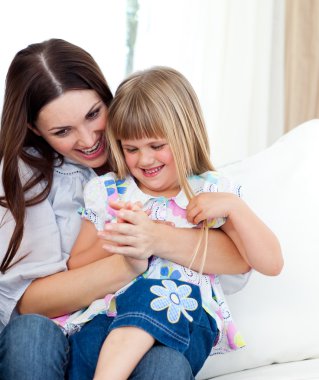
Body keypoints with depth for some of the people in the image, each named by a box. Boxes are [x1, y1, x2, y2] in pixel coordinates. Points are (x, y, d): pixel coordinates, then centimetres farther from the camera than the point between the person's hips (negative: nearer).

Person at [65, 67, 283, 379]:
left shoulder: (211, 192, 7)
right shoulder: (105, 192, 12)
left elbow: (271, 264, 1)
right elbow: (73, 271, 14)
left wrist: (233, 205, -10)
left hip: (185, 320, -1)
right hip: (113, 316, 1)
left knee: (151, 295, -36)